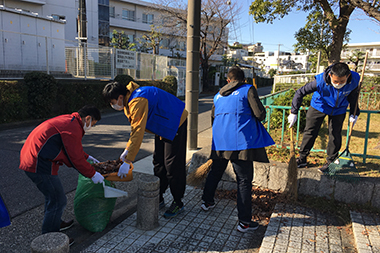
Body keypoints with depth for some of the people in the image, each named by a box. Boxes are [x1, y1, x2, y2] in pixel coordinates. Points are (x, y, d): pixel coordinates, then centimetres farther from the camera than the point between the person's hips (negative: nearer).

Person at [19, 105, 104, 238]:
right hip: (39, 165, -11)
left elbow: (74, 148, 27)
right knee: (58, 201, -1)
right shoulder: (73, 128, -19)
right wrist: (92, 174, -5)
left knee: (52, 195, 26)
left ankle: (55, 223, 45)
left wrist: (87, 157, 30)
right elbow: (75, 159, -16)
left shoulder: (67, 120, 14)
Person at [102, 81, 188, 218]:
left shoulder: (137, 102, -29)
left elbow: (138, 133, -33)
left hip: (175, 125, -10)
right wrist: (127, 150, 6)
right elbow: (135, 129, 11)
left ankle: (178, 203, 8)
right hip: (163, 126, 10)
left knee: (173, 165, -6)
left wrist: (127, 162, -30)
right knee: (158, 162, 11)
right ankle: (158, 199, 22)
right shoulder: (129, 100, 3)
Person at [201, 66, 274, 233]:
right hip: (241, 141, -5)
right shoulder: (248, 89, 1)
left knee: (215, 172, 23)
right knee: (244, 180, 0)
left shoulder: (218, 95, 18)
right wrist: (253, 116, 15)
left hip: (220, 141, 6)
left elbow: (213, 118, 27)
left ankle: (207, 202, 39)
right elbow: (260, 114, -7)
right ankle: (244, 221, 3)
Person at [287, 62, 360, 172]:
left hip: (339, 109, 2)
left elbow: (353, 96, -3)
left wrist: (354, 113, 1)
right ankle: (302, 159, 16)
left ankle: (331, 162, 23)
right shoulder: (320, 81, -36)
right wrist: (293, 113, -25)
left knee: (335, 135, 4)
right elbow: (300, 93, -27)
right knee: (310, 132, 2)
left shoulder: (354, 80, -26)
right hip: (319, 106, -1)